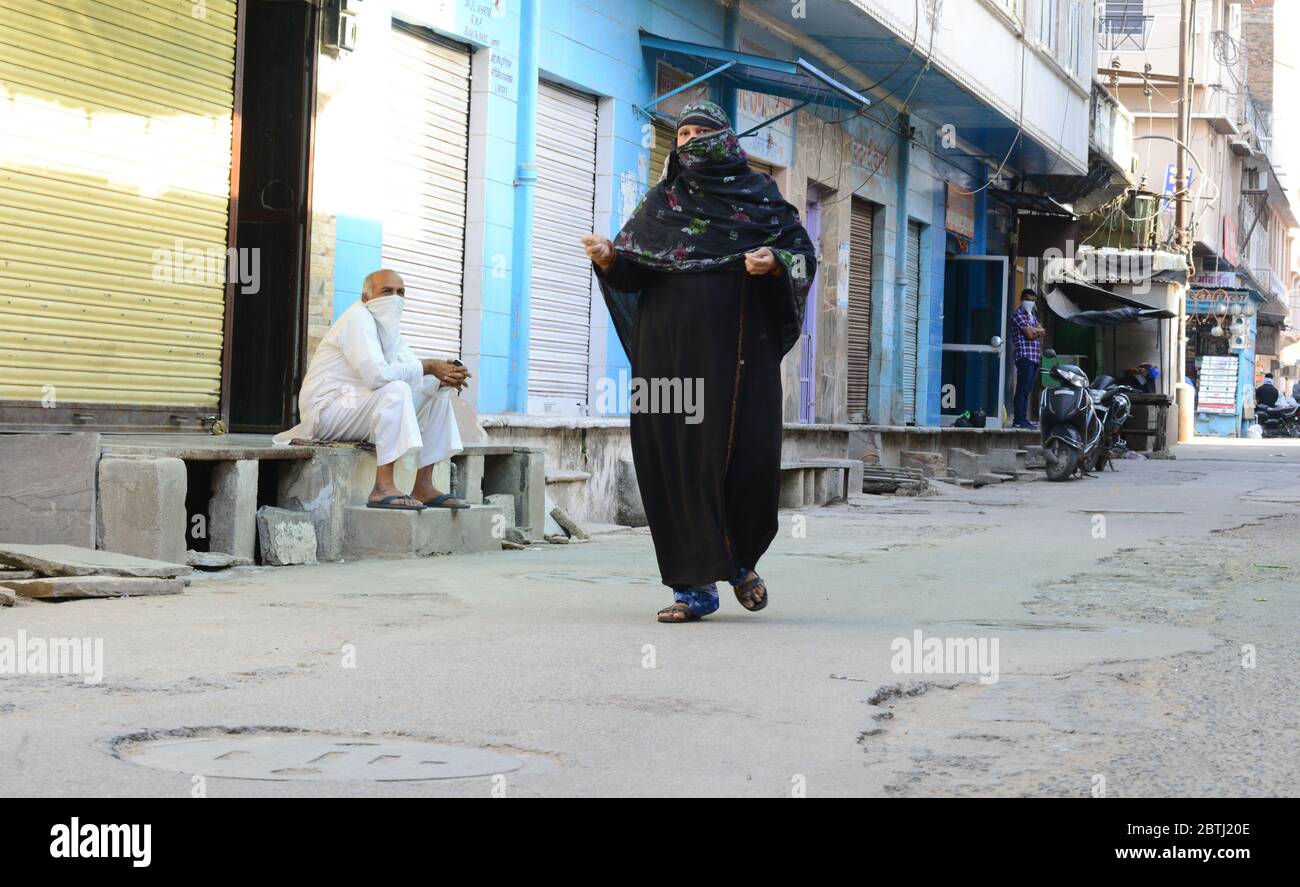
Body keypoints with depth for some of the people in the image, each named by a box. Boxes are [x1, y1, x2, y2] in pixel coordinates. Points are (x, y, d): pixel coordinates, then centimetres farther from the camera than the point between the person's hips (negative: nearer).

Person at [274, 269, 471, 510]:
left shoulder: (388, 326, 14)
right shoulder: (358, 318, -16)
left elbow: (413, 375, 6)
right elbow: (376, 374, -30)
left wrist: (444, 378, -16)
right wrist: (428, 366, -21)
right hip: (326, 409, -10)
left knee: (438, 393, 6)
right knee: (396, 390, -32)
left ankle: (423, 487, 1)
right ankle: (383, 488, -37)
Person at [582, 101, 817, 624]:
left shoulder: (760, 196, 9)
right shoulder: (660, 202, 13)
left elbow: (803, 255, 5)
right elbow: (632, 271, 7)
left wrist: (774, 263, -16)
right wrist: (608, 257, -14)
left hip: (738, 350, -2)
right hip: (670, 350, 2)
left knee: (750, 455, -9)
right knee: (678, 457, -5)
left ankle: (741, 560, 18)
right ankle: (696, 585, 0)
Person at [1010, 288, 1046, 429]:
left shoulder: (1032, 315, 24)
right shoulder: (1018, 314, -4)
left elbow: (1043, 332, 11)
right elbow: (1030, 334, -14)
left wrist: (1033, 330, -6)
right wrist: (1036, 331, 5)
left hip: (1035, 357, 9)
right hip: (1025, 355, -9)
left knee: (1027, 390, 8)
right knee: (1023, 389, -12)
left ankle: (1023, 419, 10)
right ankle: (1019, 420, -15)